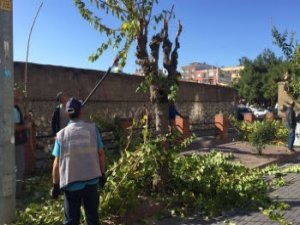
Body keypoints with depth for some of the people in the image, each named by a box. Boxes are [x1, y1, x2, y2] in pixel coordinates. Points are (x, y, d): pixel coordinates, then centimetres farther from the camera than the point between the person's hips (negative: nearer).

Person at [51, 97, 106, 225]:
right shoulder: (92, 128, -3)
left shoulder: (61, 134, -5)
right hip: (91, 180, 1)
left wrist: (55, 185, 7)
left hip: (71, 183, -1)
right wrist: (102, 174, 12)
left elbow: (57, 163, -4)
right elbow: (101, 153, 1)